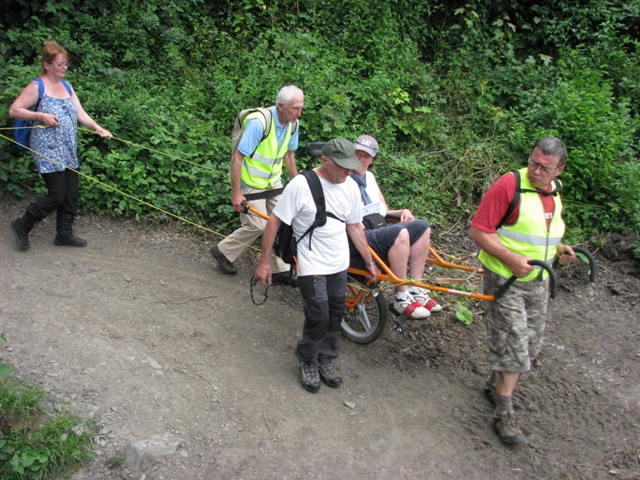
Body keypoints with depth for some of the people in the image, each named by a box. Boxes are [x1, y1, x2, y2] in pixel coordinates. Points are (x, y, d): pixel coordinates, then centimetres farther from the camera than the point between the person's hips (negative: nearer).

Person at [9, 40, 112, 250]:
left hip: (68, 150, 7)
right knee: (57, 195, -7)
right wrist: (40, 116, -20)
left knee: (71, 193, 8)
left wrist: (98, 128, -9)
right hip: (47, 151, -7)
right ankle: (22, 225, 13)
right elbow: (14, 110, -9)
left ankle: (64, 233, 22)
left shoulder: (67, 87, 13)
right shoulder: (36, 87, -7)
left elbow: (81, 114, 7)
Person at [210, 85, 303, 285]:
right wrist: (236, 192, -23)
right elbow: (237, 157, -25)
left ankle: (280, 270, 14)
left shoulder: (292, 124, -6)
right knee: (257, 226, -5)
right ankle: (223, 251, 19)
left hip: (273, 182, 7)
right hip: (251, 184, -7)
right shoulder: (258, 123, -28)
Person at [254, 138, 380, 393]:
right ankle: (307, 362, 18)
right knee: (318, 317, -8)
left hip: (339, 265, 6)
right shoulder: (301, 185, -18)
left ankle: (325, 360, 33)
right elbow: (274, 221, -13)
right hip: (312, 266, -5)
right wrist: (264, 262, -13)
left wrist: (370, 262, 15)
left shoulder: (351, 187, 0)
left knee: (335, 316, 11)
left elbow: (354, 227, 12)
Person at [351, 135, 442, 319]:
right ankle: (402, 298, -25)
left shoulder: (370, 177, 21)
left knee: (422, 226, -12)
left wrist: (403, 212, 5)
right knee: (400, 232, -33)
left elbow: (384, 212, 23)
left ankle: (415, 291, -12)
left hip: (380, 229, 8)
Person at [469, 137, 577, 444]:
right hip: (505, 279, -7)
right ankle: (504, 412, 8)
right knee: (512, 344, -6)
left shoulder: (555, 191, 6)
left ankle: (495, 385, 37)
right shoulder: (509, 185, -19)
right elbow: (479, 231, -21)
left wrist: (557, 248, 2)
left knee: (530, 346, 15)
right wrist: (512, 259, -28)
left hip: (538, 281, 8)